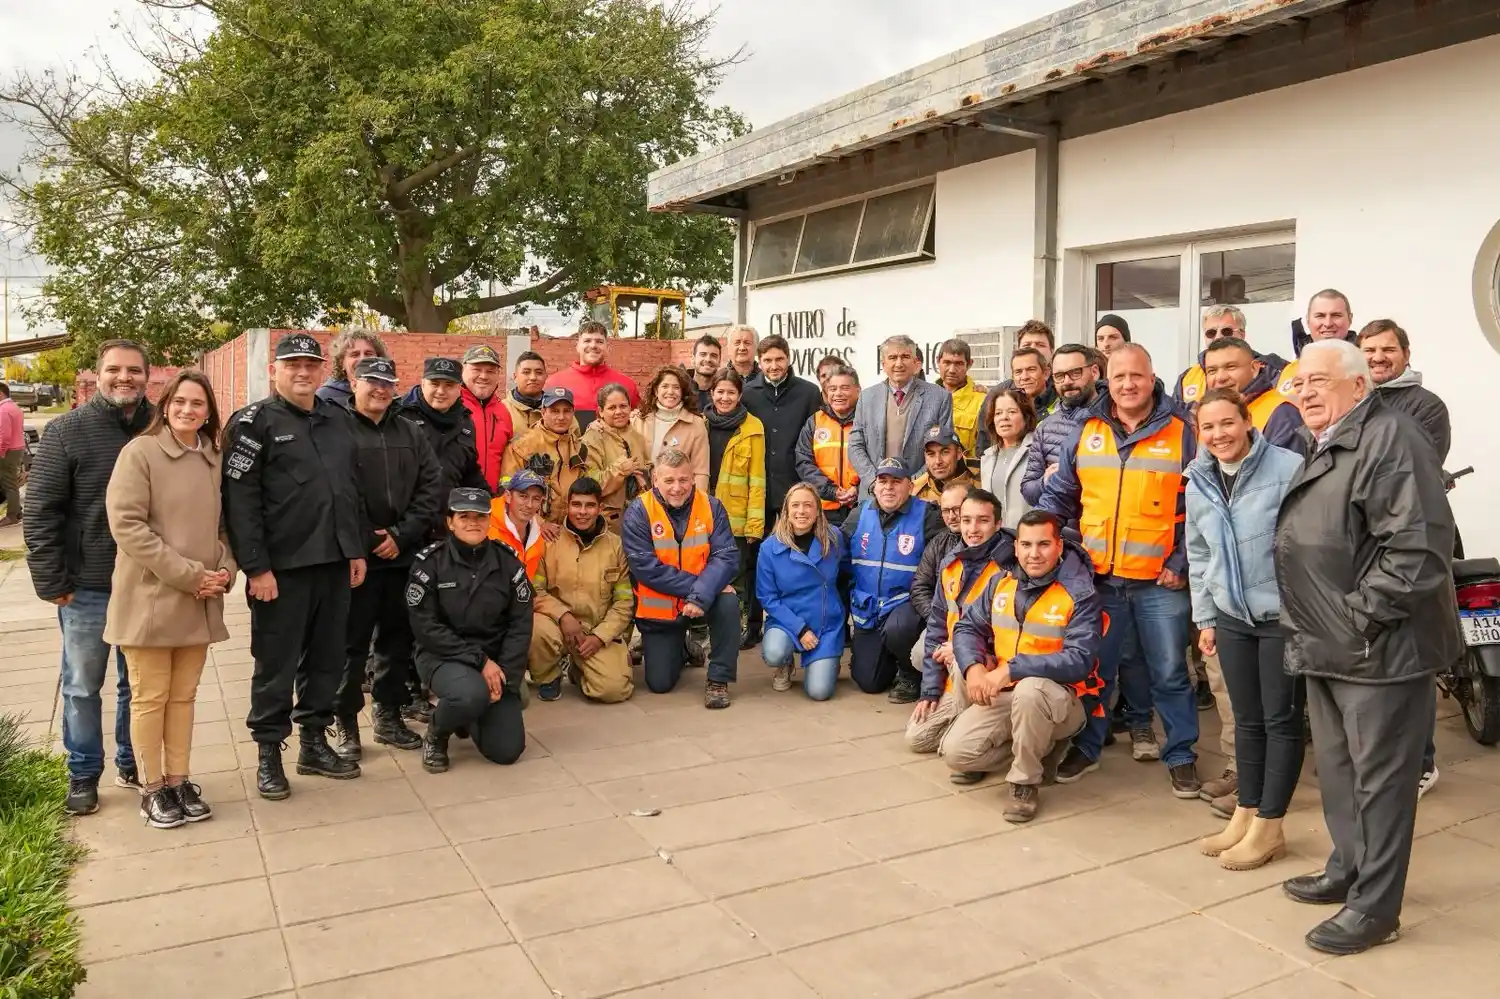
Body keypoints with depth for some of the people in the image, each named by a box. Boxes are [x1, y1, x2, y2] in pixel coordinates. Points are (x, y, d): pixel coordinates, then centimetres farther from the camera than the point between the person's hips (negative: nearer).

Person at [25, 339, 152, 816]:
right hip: (87, 587, -2)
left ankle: (132, 764, 30)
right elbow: (39, 512, -6)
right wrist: (52, 582, -9)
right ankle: (84, 774, 24)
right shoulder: (68, 430, -6)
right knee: (82, 686, 10)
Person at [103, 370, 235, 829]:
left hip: (200, 601, 5)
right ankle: (152, 788, 16)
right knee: (150, 697, 4)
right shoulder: (140, 452, -8)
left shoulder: (215, 459, 10)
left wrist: (226, 569, -4)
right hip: (149, 598, -5)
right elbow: (125, 524, -15)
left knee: (183, 696, 12)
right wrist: (187, 574, -18)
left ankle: (179, 780, 22)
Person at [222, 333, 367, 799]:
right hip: (283, 567, -5)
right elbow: (240, 500, -11)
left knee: (327, 658, 13)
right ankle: (268, 753, 18)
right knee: (276, 664, 4)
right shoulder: (254, 422, -5)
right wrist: (256, 567, -16)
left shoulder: (339, 419, 14)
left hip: (334, 562, 6)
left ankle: (315, 743, 26)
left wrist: (357, 549, 12)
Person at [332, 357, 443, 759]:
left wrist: (402, 535, -6)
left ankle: (389, 716, 25)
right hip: (354, 556, -4)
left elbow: (432, 486, 4)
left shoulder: (411, 433, 10)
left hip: (404, 555, 5)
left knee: (398, 638, 12)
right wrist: (360, 543, -12)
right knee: (352, 642, 2)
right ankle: (345, 722, 15)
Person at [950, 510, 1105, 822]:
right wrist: (973, 667, -17)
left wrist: (1011, 669, -29)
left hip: (1062, 698, -5)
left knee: (1030, 689, -40)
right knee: (955, 752, -12)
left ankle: (1026, 783, -15)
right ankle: (1037, 746, 14)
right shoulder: (1000, 582, 3)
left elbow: (1079, 661, -25)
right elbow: (967, 628, 6)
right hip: (1005, 694, 6)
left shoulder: (1080, 594, -15)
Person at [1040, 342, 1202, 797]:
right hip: (1098, 577, 2)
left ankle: (1180, 755, 22)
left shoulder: (1181, 434, -2)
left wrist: (1181, 565, -8)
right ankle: (1086, 746, 28)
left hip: (1161, 581, -2)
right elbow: (1057, 495, 11)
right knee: (1097, 667, 14)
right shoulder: (1085, 433, 5)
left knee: (1169, 672, 7)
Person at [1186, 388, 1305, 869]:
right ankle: (1246, 812, 26)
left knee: (1281, 720, 5)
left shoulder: (1288, 469, -14)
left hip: (1284, 615, -6)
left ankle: (1268, 826, 14)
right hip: (1231, 618, 6)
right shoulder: (1199, 483, 6)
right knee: (1246, 719, 15)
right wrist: (1204, 618, 14)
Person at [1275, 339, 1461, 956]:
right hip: (1327, 648, 10)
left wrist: (1361, 616, -21)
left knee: (1379, 777, 2)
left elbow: (1416, 546, -24)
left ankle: (1375, 906, 14)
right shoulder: (1325, 450, 16)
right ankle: (1347, 871, 36)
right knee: (1337, 768, 20)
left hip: (1378, 649, -10)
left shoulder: (1389, 440, -15)